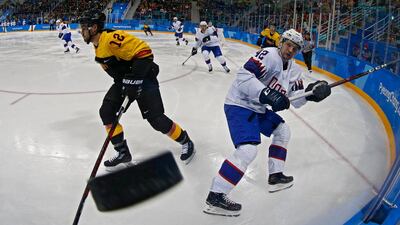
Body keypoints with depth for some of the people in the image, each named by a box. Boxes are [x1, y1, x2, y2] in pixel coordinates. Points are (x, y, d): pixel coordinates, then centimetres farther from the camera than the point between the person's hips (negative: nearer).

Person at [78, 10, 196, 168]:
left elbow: (144, 51, -29)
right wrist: (122, 83, 19)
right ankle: (123, 153, 10)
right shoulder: (98, 47, 8)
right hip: (124, 81, 10)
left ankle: (186, 142, 13)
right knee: (106, 112, 0)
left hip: (143, 78, -10)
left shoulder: (112, 38, -24)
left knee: (156, 119, -12)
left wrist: (134, 79, -31)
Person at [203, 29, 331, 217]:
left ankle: (275, 176, 29)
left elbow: (295, 100, 9)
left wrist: (310, 92, -9)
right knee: (248, 150, -23)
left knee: (283, 131, 20)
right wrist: (267, 94, -36)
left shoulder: (294, 70, 11)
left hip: (259, 108, 10)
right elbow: (244, 76, -28)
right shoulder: (269, 55, -17)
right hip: (239, 105, -10)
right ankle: (215, 197, -18)